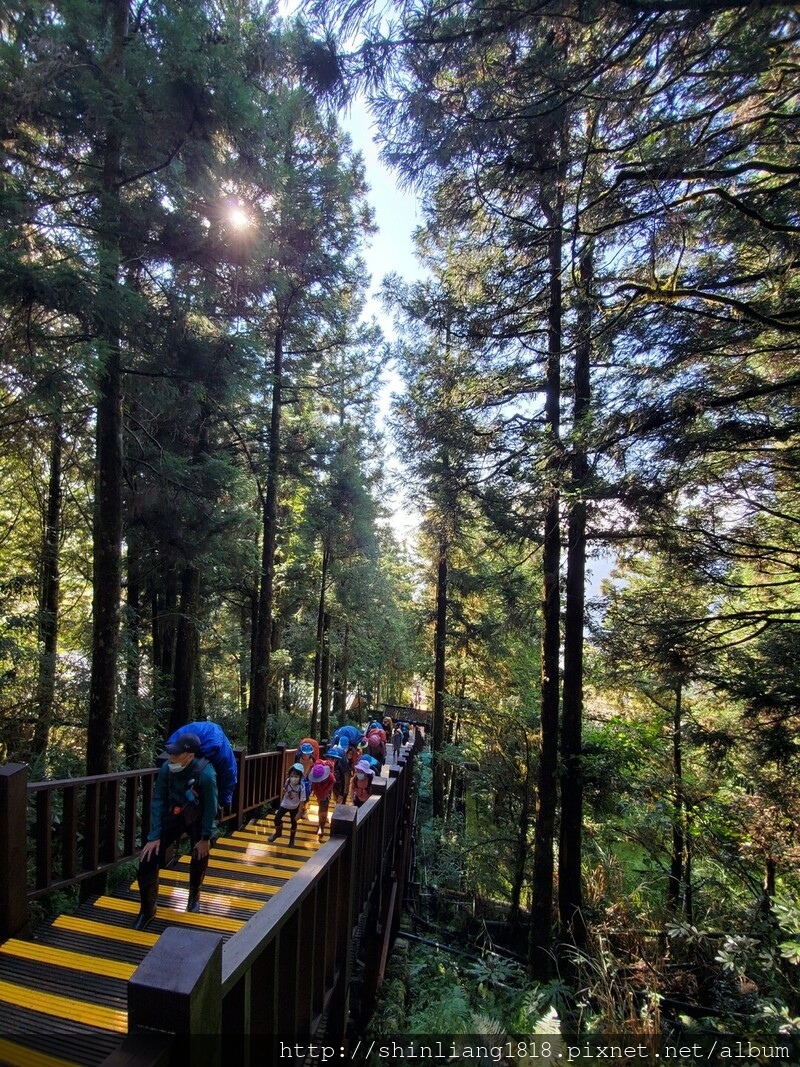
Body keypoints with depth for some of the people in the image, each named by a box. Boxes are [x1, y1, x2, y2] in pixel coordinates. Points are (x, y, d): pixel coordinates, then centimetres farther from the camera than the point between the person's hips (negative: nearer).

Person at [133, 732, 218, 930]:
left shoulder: (206, 774, -35)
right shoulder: (167, 768, -25)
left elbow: (210, 807, -22)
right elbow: (158, 801, -14)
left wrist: (206, 837, -13)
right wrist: (154, 836, -14)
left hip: (198, 819, -2)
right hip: (174, 816, 3)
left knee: (199, 858, 9)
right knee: (148, 857, -8)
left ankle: (194, 895, 43)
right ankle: (147, 909, 12)